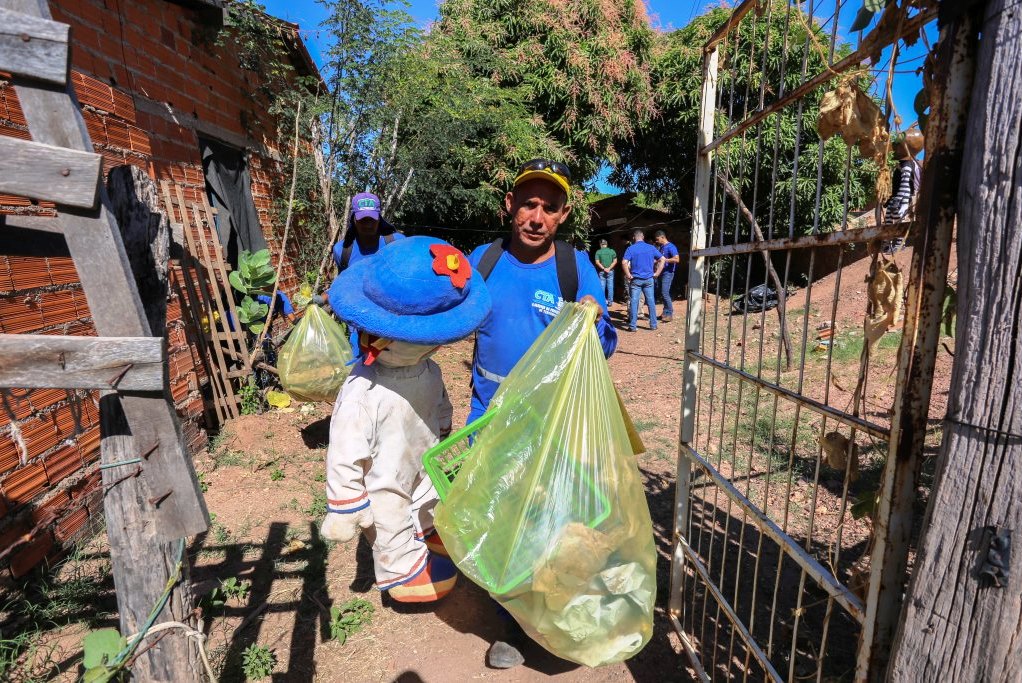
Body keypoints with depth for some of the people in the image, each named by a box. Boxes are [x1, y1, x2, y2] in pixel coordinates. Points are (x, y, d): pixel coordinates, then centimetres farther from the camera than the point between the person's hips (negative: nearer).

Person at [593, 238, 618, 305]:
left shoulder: (598, 252, -2)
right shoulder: (612, 251, 3)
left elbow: (597, 262, -9)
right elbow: (615, 261, -3)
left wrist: (603, 268, -11)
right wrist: (609, 268, -9)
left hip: (601, 271, -1)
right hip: (610, 271, 1)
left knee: (602, 286, 4)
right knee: (610, 286, 6)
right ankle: (610, 301, 8)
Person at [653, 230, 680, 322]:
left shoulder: (670, 247, -11)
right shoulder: (660, 247, 15)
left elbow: (677, 259, -22)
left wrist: (664, 260, -21)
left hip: (668, 273, -9)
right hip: (661, 272, 9)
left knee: (665, 293, -12)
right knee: (661, 293, 10)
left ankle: (670, 314, -5)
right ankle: (665, 312, 18)